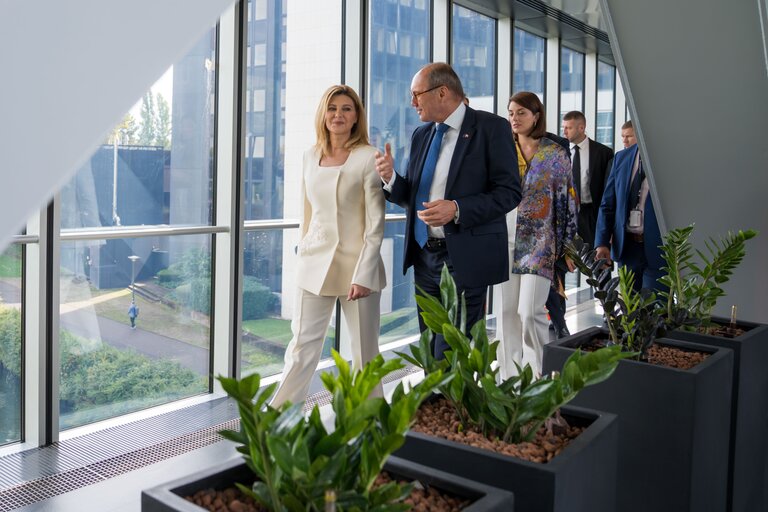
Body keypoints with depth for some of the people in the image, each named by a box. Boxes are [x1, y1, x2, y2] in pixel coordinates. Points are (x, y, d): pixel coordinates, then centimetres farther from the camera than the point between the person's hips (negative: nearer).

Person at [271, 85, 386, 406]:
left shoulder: (368, 158, -6)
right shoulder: (311, 156, 9)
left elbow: (375, 223, -9)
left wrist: (363, 274, -14)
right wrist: (303, 253, 16)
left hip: (356, 265, -3)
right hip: (315, 265, 4)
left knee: (365, 352, 7)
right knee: (302, 347, 4)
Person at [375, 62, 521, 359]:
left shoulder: (491, 128, -5)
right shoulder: (421, 135, 14)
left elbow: (509, 192, -10)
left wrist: (457, 209, -22)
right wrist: (391, 178, -5)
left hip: (465, 258, -6)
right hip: (424, 256, 7)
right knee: (430, 354, 13)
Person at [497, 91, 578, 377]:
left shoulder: (555, 154, -1)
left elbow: (567, 201, -1)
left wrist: (569, 246, -4)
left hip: (540, 241, -4)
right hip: (507, 239, 4)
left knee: (530, 311, -12)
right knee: (508, 311, 5)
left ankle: (539, 375, 6)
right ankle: (510, 376, 16)